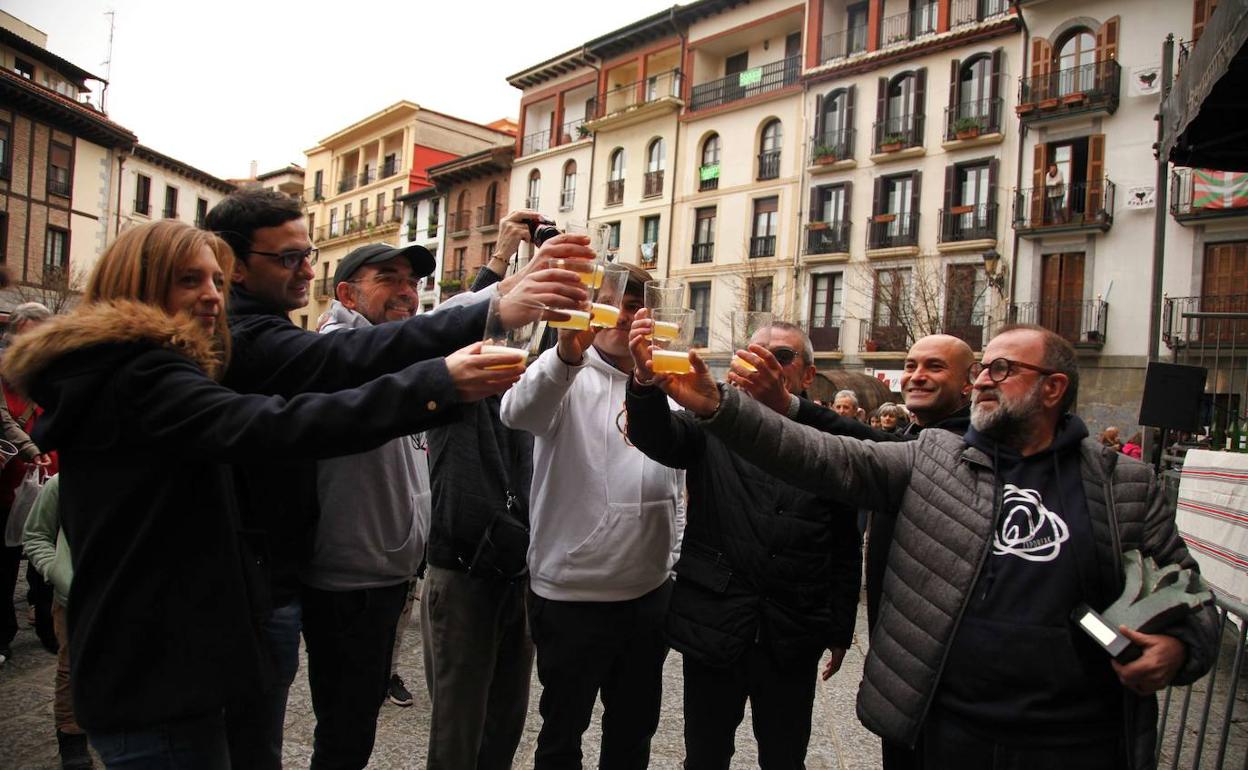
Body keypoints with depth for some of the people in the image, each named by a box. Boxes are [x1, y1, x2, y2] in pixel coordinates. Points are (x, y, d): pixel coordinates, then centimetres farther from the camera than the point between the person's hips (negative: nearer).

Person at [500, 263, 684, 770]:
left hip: (651, 591, 5)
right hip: (572, 596, -5)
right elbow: (517, 412, -33)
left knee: (635, 728, 21)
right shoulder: (567, 381, -10)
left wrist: (672, 559, 11)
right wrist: (566, 354, -50)